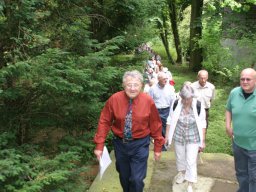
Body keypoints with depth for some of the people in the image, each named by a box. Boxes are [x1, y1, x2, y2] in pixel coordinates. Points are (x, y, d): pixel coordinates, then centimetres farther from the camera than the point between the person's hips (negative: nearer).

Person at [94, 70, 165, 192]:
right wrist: (99, 145, -9)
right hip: (120, 143, 2)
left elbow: (155, 125, -5)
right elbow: (104, 122, -7)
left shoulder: (148, 101, -14)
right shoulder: (114, 99, -13)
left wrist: (157, 147, 0)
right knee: (124, 177, 19)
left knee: (137, 179, -2)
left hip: (140, 144, -2)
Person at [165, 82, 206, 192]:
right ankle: (182, 174, 48)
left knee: (191, 161, 0)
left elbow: (202, 124, -7)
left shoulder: (198, 105, -17)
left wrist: (203, 141, -4)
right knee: (180, 158, 20)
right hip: (178, 137, 2)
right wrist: (167, 136, 0)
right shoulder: (175, 104, -14)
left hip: (193, 138, -2)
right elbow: (170, 120, -1)